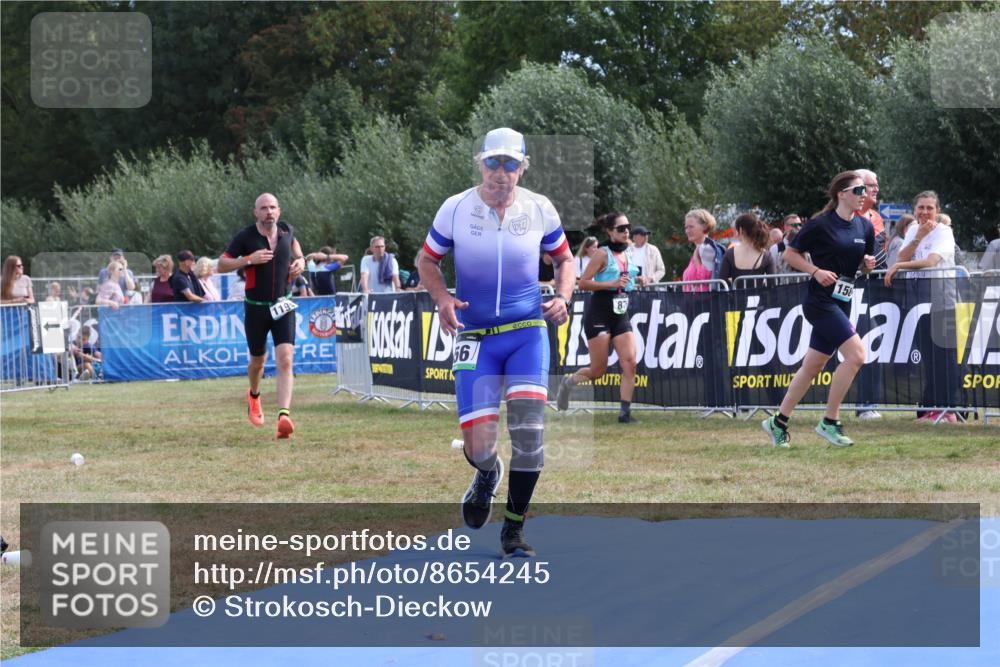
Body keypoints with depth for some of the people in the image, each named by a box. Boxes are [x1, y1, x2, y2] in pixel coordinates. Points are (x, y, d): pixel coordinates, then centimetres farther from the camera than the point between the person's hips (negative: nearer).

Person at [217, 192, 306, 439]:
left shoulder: (286, 231, 0)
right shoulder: (245, 237, -10)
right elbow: (221, 265, -8)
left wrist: (300, 260, 5)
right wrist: (249, 259, -21)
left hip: (283, 307, 1)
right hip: (256, 308, -1)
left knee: (285, 361, -16)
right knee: (258, 361, 16)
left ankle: (284, 416, -25)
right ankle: (254, 396, 49)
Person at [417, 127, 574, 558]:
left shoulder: (539, 210, 0)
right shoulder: (456, 209, -3)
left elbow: (564, 258, 16)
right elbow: (427, 260, 10)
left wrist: (562, 297, -3)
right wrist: (442, 299, -9)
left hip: (527, 332, 1)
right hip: (476, 338, -1)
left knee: (528, 426, -17)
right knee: (479, 447, -9)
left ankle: (514, 529, 1)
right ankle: (487, 475, 33)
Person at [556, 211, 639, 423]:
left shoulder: (631, 253, 9)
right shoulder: (603, 254, -10)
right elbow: (583, 282, -14)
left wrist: (637, 280, 6)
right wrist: (612, 284, -22)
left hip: (621, 314, 6)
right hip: (599, 314, -6)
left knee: (630, 363, -10)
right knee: (599, 370, -1)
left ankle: (625, 411, -8)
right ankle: (568, 382, 28)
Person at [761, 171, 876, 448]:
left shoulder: (865, 227, 9)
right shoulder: (820, 225, -11)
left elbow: (864, 265, 19)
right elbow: (790, 254, -4)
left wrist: (868, 264, -4)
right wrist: (816, 271, -17)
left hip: (840, 305, 8)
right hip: (820, 300, -8)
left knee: (812, 366, 11)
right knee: (856, 354, -19)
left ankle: (778, 422, 22)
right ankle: (830, 422, -10)